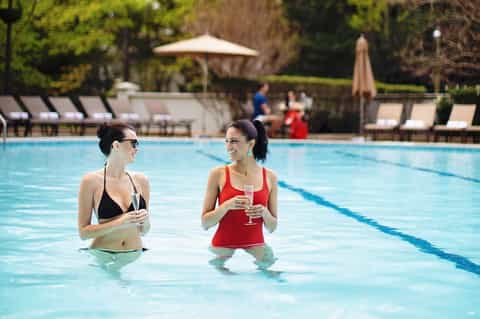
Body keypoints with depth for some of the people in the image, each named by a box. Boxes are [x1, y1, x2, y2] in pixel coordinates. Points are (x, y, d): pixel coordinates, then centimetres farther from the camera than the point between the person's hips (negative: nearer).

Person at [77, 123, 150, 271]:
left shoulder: (140, 181, 10)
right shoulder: (92, 181, -3)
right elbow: (83, 232, -4)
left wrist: (145, 220, -3)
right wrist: (119, 223, -15)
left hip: (135, 257, 3)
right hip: (103, 257, -2)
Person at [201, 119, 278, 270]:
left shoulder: (269, 177, 4)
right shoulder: (218, 174, -2)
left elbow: (272, 227, 11)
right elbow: (205, 223, -1)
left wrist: (264, 213, -10)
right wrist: (227, 205, -16)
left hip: (255, 248, 2)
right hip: (224, 248, -2)